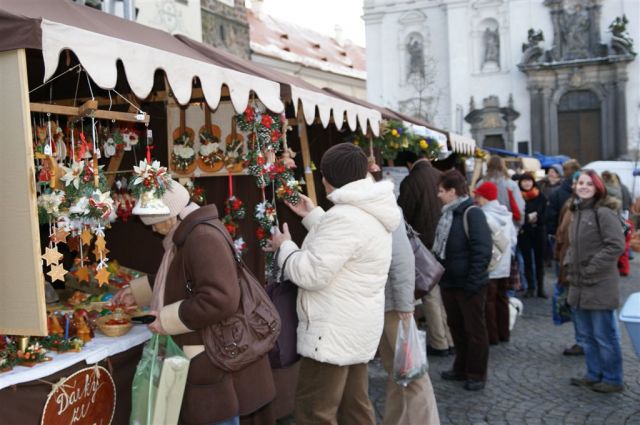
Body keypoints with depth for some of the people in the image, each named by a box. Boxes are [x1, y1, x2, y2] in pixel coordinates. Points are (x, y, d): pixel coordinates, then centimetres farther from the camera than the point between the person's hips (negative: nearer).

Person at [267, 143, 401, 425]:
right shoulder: (368, 212, 9)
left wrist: (284, 247, -7)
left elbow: (311, 273, -24)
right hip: (356, 327, 11)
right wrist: (312, 215, 23)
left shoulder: (345, 216, -24)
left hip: (335, 332, -11)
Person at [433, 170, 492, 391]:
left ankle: (476, 374, 16)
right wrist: (440, 274, 12)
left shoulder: (472, 213, -15)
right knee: (456, 327, 17)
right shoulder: (447, 214, 10)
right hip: (449, 282, 8)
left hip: (468, 284, -8)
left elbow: (482, 250, -19)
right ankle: (461, 368, 31)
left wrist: (473, 281, -21)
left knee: (474, 329, 5)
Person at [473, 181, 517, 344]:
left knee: (488, 302, 1)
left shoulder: (485, 216, -18)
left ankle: (492, 336, 7)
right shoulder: (506, 214, 7)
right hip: (504, 266, 8)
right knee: (502, 299, 16)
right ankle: (503, 333, 24)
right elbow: (513, 239, 11)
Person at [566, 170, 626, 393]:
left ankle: (612, 379, 13)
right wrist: (569, 264, 7)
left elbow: (616, 245, -18)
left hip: (600, 285, -8)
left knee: (604, 335, 0)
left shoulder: (604, 213, -13)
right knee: (587, 334, 16)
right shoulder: (577, 212, 13)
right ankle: (594, 374, 28)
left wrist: (592, 267, -17)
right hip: (579, 284, 8)